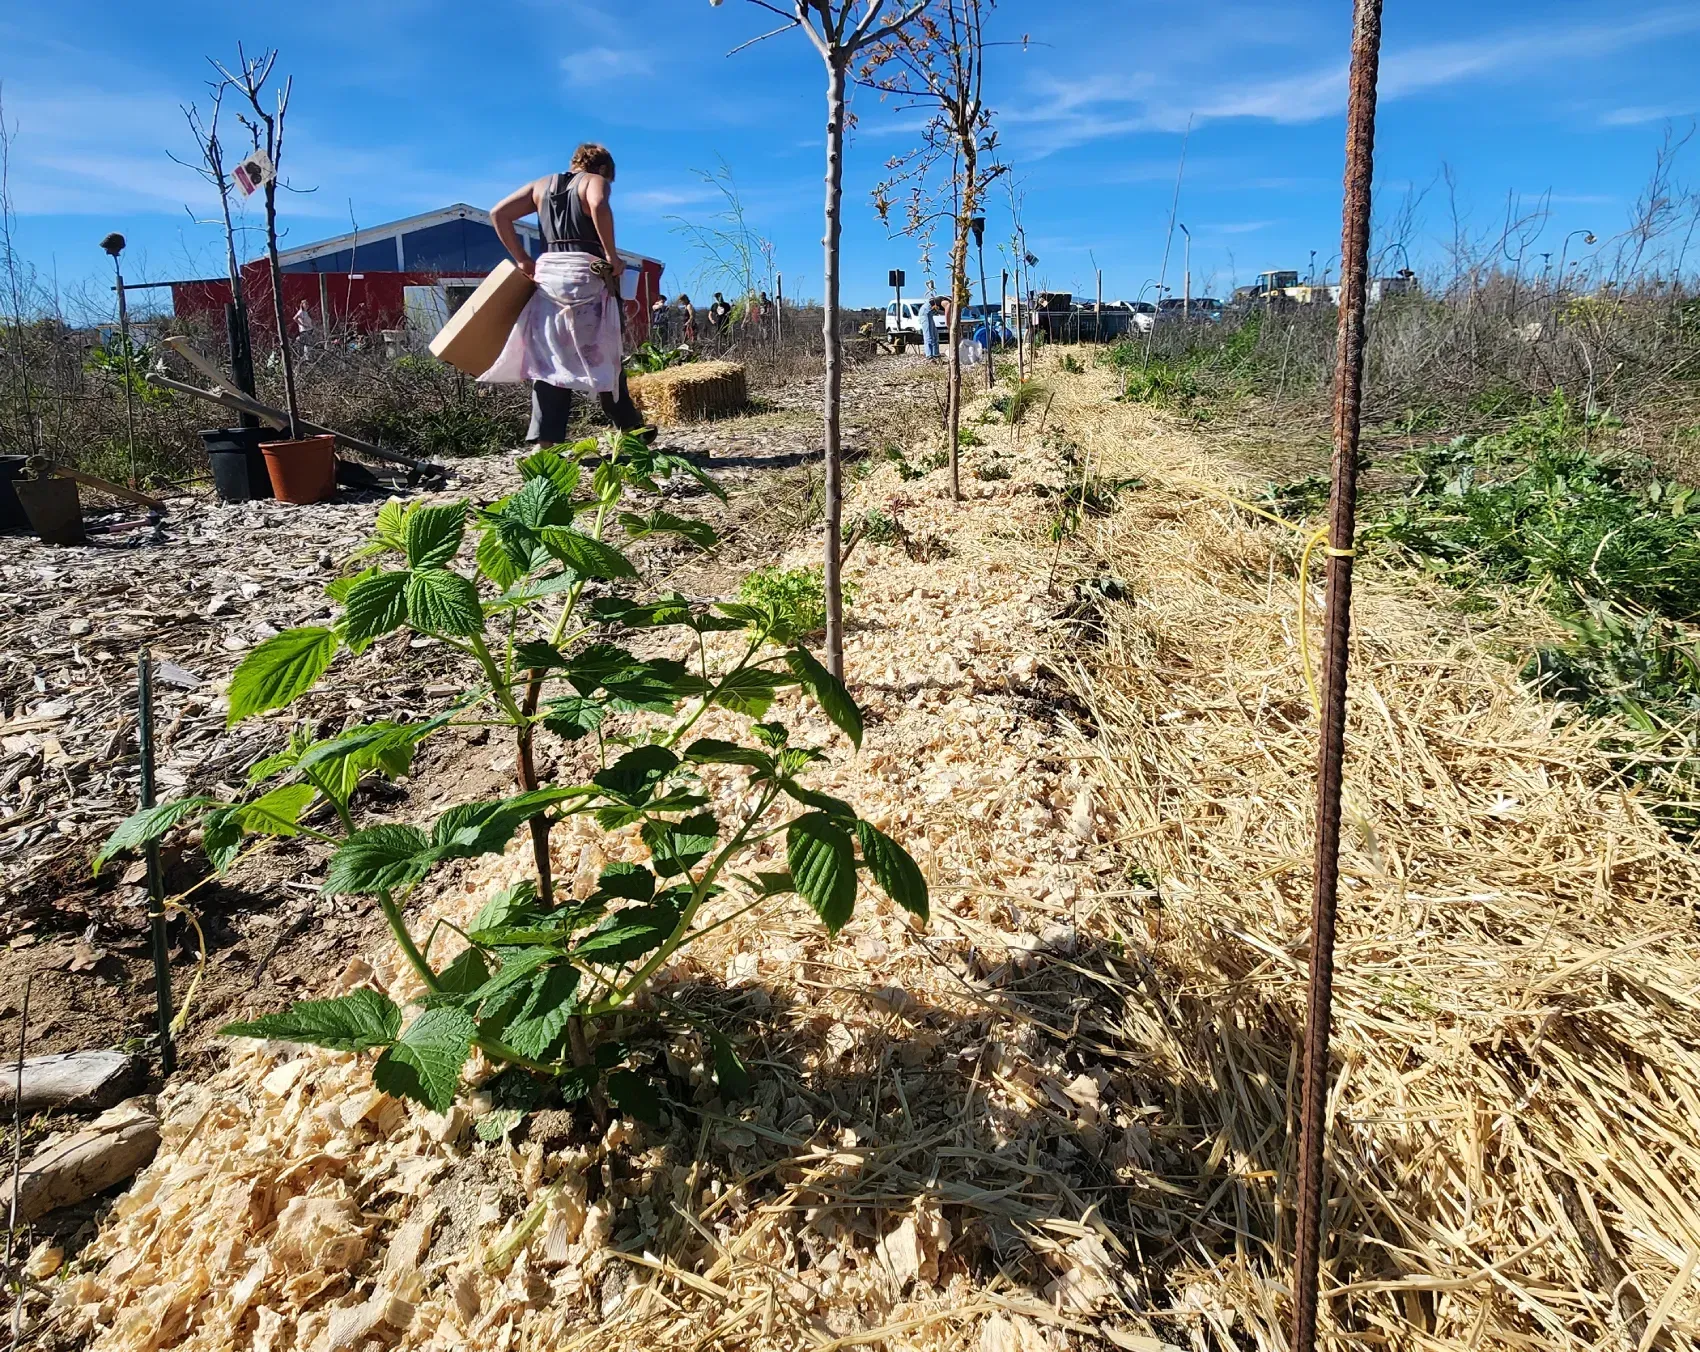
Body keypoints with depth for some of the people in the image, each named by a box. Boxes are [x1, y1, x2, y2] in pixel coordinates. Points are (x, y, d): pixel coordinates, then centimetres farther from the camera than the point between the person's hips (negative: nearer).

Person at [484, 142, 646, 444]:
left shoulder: (541, 185, 20)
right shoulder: (596, 181, 4)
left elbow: (498, 214, 14)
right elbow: (599, 205, -21)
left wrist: (522, 260, 13)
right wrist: (611, 253, -15)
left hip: (548, 274, 4)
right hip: (586, 276, -4)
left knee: (548, 360, 3)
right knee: (603, 356, 4)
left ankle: (547, 440, -4)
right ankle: (630, 427, 14)